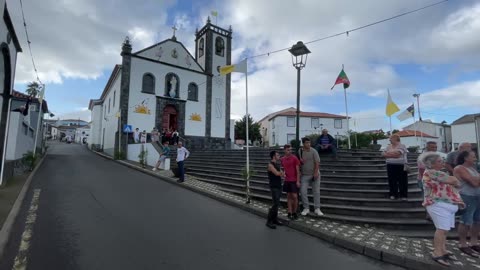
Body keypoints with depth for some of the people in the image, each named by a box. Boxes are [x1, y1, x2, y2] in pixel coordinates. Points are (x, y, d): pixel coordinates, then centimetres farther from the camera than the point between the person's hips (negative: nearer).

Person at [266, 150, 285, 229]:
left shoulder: (277, 164, 14)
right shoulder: (270, 165, -12)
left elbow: (281, 174, 11)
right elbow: (277, 173, -22)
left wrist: (281, 173, -12)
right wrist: (281, 172, -1)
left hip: (279, 186, 8)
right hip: (274, 187, -8)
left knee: (277, 204, 11)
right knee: (276, 204, -10)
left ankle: (275, 219, 22)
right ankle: (269, 221, -2)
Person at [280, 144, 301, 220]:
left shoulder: (294, 158, -8)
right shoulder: (282, 159, 5)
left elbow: (298, 170, -8)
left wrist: (298, 181, -12)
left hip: (294, 180, -4)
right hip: (287, 180, 4)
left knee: (294, 196, -2)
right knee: (289, 196, 9)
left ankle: (294, 213, 14)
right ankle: (290, 213, 16)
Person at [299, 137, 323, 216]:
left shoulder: (313, 151, -9)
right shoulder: (299, 151, 0)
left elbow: (317, 162, -11)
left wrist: (316, 173, -16)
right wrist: (301, 161, -11)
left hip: (314, 174, -2)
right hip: (304, 175, 2)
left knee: (316, 192, 4)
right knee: (303, 191, -4)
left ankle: (317, 209, 15)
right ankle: (306, 208, 10)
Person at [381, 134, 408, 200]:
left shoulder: (402, 146, -2)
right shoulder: (388, 147, 13)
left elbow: (397, 153, -19)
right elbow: (383, 154, 2)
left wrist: (388, 153, -6)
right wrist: (393, 155, -12)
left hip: (401, 166, -4)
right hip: (390, 166, 4)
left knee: (402, 181, 2)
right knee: (392, 181, 6)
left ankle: (404, 195, 12)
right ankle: (393, 195, 15)